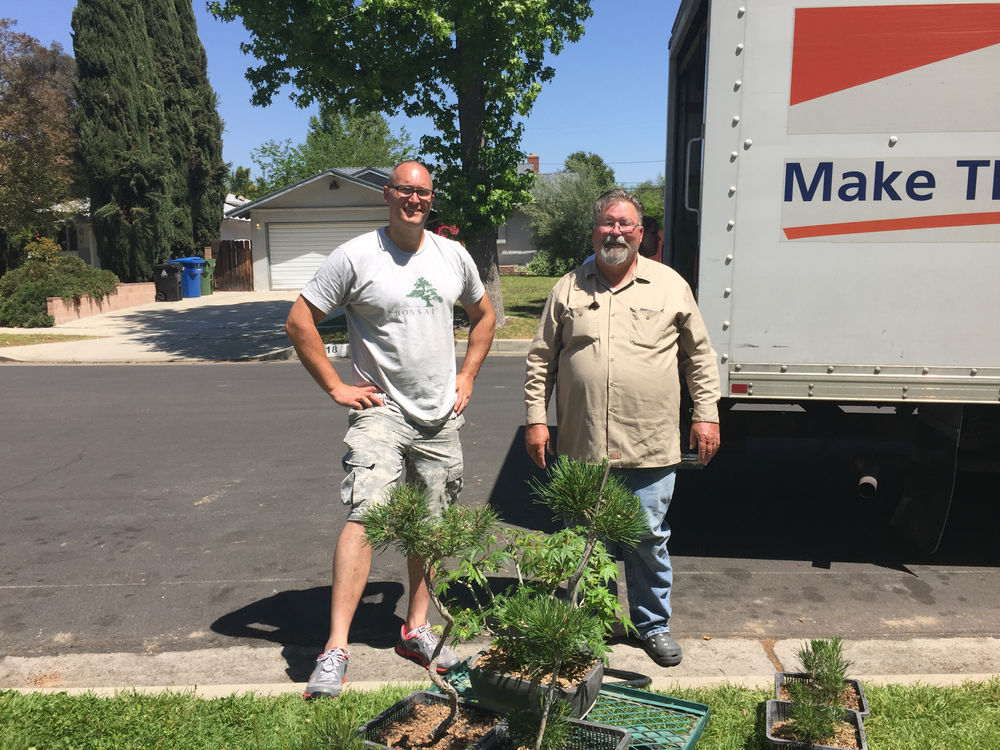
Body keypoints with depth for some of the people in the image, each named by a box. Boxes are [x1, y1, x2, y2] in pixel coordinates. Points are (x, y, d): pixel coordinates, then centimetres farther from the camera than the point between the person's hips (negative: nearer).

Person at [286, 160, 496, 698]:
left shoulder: (453, 257, 7)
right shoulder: (355, 257, -7)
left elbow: (483, 316, 21)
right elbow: (300, 322, -5)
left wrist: (467, 376, 11)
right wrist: (336, 387, -9)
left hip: (441, 417, 5)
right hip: (381, 412, -5)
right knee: (365, 517, -18)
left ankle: (416, 630, 27)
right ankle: (335, 650, -11)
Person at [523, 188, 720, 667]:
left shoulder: (670, 286, 6)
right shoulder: (568, 288, 7)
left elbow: (699, 355, 10)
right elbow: (541, 359, 8)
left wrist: (706, 414, 4)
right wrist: (535, 419, 2)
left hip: (651, 448, -1)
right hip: (582, 447, 1)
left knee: (650, 541, 9)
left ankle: (653, 625, 30)